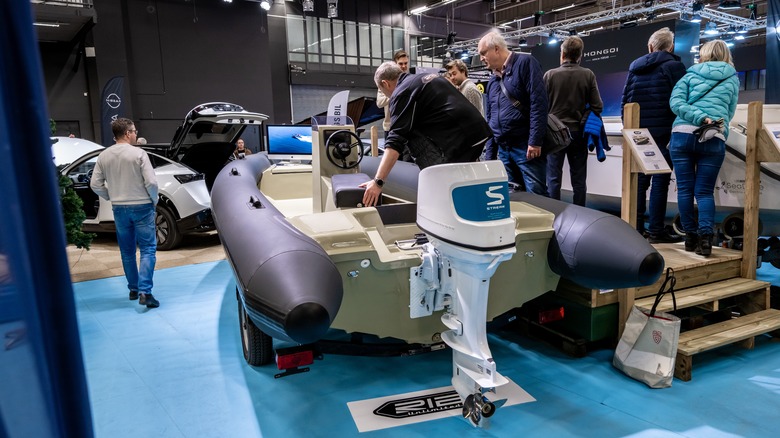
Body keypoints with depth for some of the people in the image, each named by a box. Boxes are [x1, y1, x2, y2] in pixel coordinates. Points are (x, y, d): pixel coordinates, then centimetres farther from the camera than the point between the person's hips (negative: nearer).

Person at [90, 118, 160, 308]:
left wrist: (112, 197, 16)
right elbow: (151, 182, -16)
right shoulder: (139, 153, -11)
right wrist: (154, 199, 1)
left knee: (127, 252, 16)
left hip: (119, 209, 5)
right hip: (141, 207, -5)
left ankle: (133, 289, 24)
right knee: (148, 249, -3)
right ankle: (145, 292, -15)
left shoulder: (104, 156, 3)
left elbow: (95, 184, 3)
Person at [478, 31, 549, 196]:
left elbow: (538, 103, -14)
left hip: (526, 146, -7)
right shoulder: (492, 81, 18)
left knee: (537, 197, -7)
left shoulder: (525, 63, -4)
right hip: (503, 150, 7)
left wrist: (535, 141, -20)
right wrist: (489, 155, 16)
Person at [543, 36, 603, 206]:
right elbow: (597, 106, -5)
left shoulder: (550, 75, -7)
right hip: (579, 132, 2)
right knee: (579, 179, 9)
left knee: (554, 178, 5)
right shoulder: (588, 75, -3)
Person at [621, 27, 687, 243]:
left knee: (639, 180, 9)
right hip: (662, 132, -5)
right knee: (660, 180, -2)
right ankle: (656, 230, -1)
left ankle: (636, 227, 11)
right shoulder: (674, 66, -3)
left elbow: (625, 100, 13)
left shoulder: (635, 67, 13)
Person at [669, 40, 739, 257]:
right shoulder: (732, 79, 18)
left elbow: (675, 102, -3)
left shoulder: (691, 75, 14)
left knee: (685, 188, 6)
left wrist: (700, 117, -9)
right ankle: (705, 237, -13)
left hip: (683, 134, 0)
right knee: (705, 191, 3)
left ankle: (690, 236, 9)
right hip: (714, 139, 1)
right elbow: (729, 113, 19)